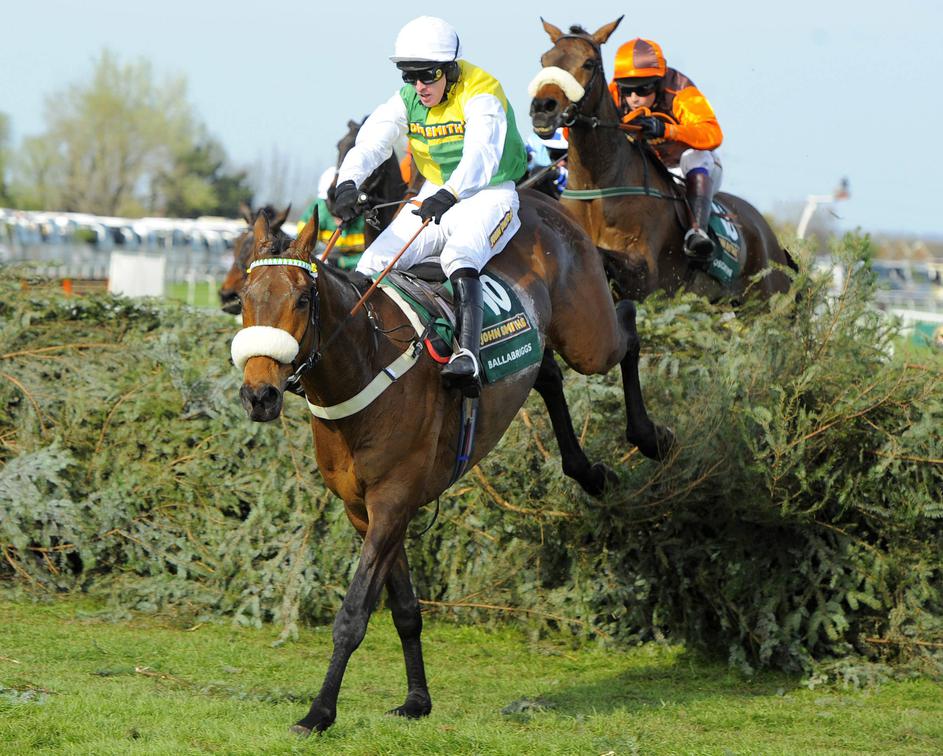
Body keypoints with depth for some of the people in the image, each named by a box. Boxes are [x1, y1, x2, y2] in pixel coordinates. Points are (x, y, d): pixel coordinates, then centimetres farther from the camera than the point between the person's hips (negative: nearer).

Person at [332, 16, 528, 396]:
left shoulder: (480, 96, -18)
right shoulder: (407, 101, 0)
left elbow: (481, 155, -35)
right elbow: (371, 141, -14)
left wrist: (450, 194, -53)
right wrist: (348, 182, -35)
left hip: (487, 195, -7)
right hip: (434, 198, 7)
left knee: (459, 256, -36)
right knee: (373, 263, -8)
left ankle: (468, 357, -50)